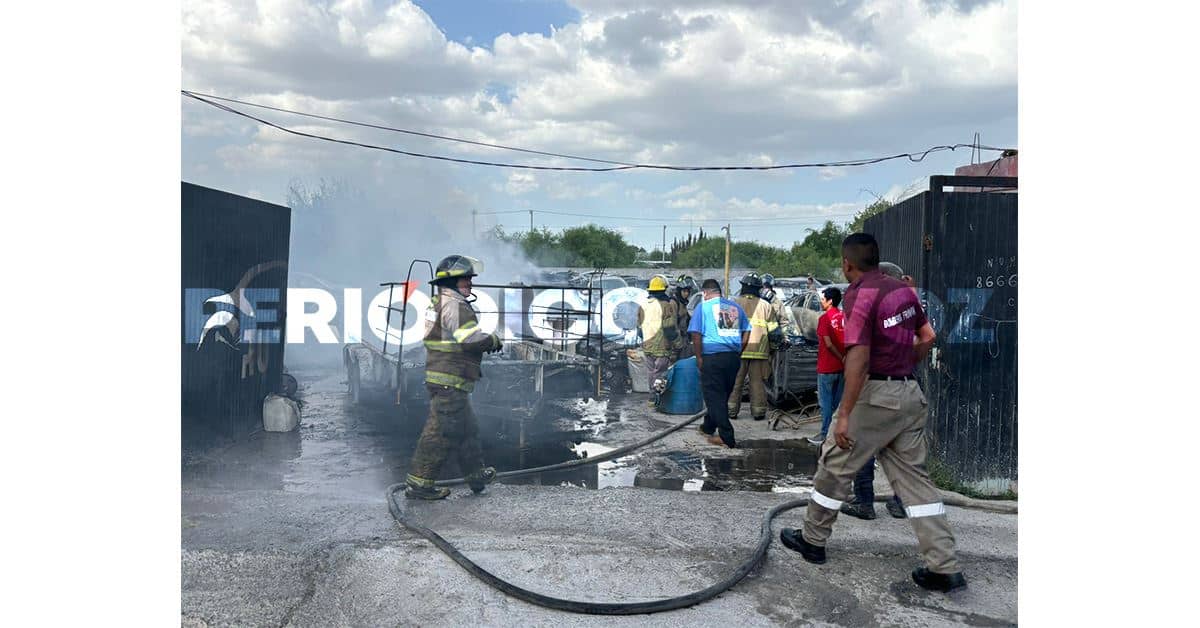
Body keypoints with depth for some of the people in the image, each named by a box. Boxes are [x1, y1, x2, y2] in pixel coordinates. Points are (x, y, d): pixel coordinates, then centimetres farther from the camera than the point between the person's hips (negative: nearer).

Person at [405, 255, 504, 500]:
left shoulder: (438, 303, 18)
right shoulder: (455, 305, -15)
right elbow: (471, 339, -22)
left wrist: (485, 342, 15)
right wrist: (493, 341, -5)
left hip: (440, 377, 11)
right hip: (450, 381, -11)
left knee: (466, 428, 20)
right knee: (441, 432, -5)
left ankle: (477, 475, 31)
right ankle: (418, 483, 1)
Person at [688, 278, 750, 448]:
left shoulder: (703, 306, -3)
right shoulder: (735, 306, 12)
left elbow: (696, 334, -10)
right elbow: (746, 332, 14)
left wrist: (699, 358, -4)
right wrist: (738, 353, 17)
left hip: (712, 357, -5)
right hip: (733, 357, 6)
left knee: (715, 397, 1)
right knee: (722, 395, 17)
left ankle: (727, 438, -2)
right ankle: (708, 427, 33)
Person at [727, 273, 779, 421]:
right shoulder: (765, 305, 2)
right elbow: (773, 331, 0)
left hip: (737, 350, 0)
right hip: (759, 350, 0)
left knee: (736, 381, 7)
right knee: (757, 381, 7)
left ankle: (732, 410, 9)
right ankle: (758, 411, 9)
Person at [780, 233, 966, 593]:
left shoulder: (859, 295, -15)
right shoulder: (902, 289, 8)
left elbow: (859, 359, -22)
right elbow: (928, 337, 17)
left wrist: (844, 415, -21)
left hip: (876, 395, -7)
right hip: (910, 393, 8)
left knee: (835, 465, 9)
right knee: (913, 476, 10)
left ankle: (812, 540, 24)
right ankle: (945, 567, 9)